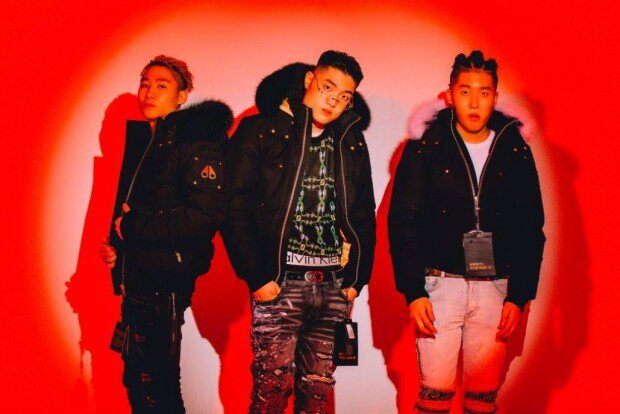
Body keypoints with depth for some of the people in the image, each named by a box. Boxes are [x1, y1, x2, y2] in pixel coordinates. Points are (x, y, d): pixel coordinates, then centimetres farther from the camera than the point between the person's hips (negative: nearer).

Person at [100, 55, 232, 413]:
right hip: (137, 277, 8)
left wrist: (133, 224, -16)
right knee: (137, 381, 17)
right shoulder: (141, 138, 13)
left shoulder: (195, 139, -12)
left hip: (167, 280, -8)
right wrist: (115, 244, 4)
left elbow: (207, 214, -23)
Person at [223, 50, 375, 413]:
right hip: (279, 283, -4)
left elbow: (364, 216, 17)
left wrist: (356, 278, 8)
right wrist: (257, 276, -10)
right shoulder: (261, 132, 0)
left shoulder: (352, 144, 14)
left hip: (333, 286, 4)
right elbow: (235, 209, -5)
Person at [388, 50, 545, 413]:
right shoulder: (425, 146, 0)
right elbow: (403, 221, -2)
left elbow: (531, 229, 7)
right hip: (440, 284, -2)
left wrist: (519, 296, 0)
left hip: (495, 288, 2)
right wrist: (413, 291, -9)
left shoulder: (516, 152, 6)